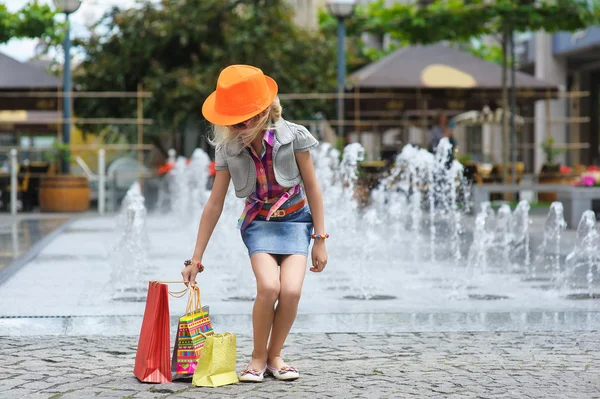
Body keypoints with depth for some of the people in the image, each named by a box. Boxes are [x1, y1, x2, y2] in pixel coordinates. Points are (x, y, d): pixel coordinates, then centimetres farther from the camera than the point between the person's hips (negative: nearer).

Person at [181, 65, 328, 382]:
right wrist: (196, 259, -3)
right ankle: (258, 357, -3)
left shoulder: (292, 136, -17)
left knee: (291, 290, -22)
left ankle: (275, 355, 3)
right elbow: (214, 205, -5)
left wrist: (320, 239, -5)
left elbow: (312, 187, -6)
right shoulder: (228, 148, -11)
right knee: (268, 286, -26)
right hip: (258, 222, 1)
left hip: (295, 219, 0)